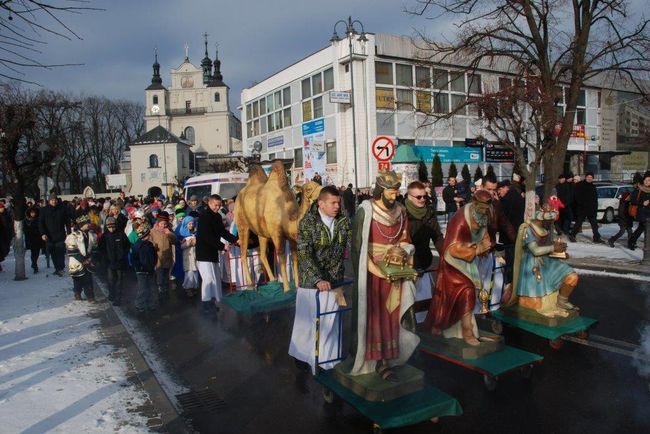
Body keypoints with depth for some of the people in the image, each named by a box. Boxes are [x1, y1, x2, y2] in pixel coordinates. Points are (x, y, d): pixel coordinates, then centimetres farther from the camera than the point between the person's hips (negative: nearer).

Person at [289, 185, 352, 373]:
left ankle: (327, 360, 27)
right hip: (311, 280, -3)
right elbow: (305, 254, -19)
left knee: (330, 322, 11)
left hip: (334, 280, 3)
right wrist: (318, 279, -29)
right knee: (307, 321, 12)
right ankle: (302, 356, 33)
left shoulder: (344, 220, -3)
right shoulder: (307, 222, -13)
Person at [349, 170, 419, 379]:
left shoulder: (400, 211, 6)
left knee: (390, 316, 6)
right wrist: (375, 270, -21)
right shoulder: (366, 211, -10)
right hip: (371, 273, -5)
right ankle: (373, 360, 11)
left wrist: (401, 251, -5)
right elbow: (359, 245, -13)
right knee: (373, 316, 1)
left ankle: (385, 359, 14)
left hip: (394, 273, 5)